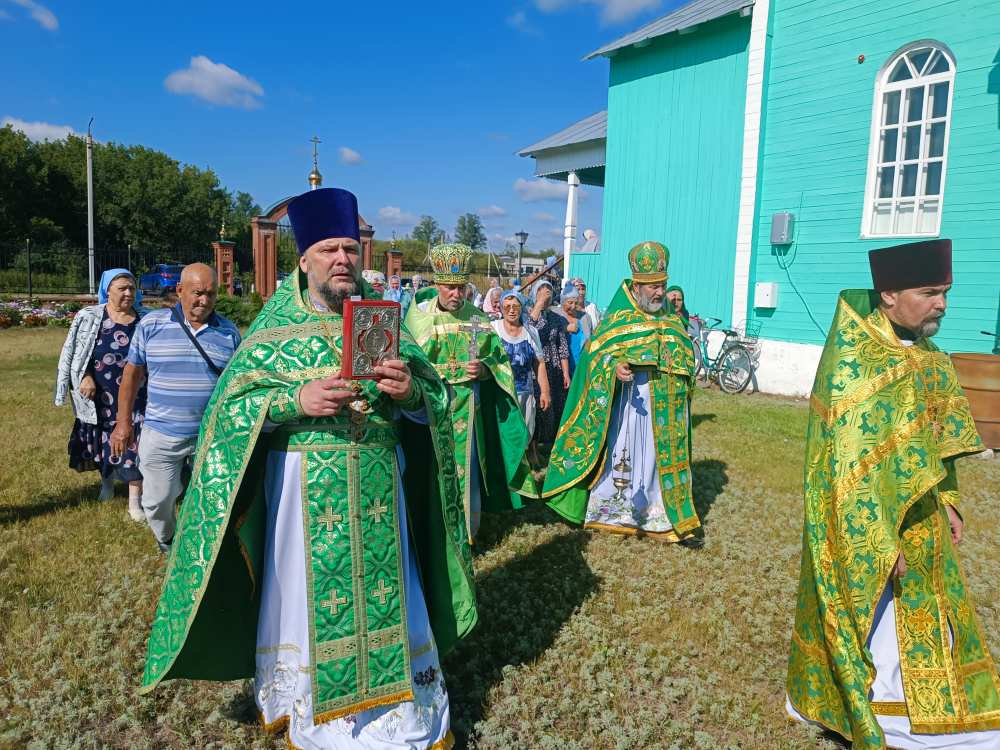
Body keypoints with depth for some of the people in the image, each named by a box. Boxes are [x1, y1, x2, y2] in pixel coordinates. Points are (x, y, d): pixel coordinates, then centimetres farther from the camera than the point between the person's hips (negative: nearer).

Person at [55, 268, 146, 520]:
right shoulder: (89, 317, -2)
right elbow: (73, 352, -2)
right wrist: (85, 378, -15)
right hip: (99, 396, 1)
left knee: (134, 443, -4)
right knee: (102, 441, 17)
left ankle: (135, 500, 2)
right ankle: (107, 481, 44)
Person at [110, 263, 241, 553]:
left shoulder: (229, 332, 0)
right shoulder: (151, 324, -2)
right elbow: (132, 374, 3)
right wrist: (123, 423, 2)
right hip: (161, 434, 0)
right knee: (157, 502, 10)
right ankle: (168, 544, 40)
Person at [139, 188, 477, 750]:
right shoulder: (276, 327, 1)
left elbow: (434, 399, 3)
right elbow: (233, 405, -6)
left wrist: (411, 390, -20)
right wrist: (295, 400, -21)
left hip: (380, 482, 2)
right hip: (304, 485, -1)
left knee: (385, 591, 10)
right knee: (308, 593, 8)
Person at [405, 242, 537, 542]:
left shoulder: (476, 318, 5)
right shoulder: (420, 316, -1)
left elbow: (499, 359, 6)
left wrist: (484, 368, -15)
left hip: (467, 408, 2)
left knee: (466, 468, 5)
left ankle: (467, 530, 20)